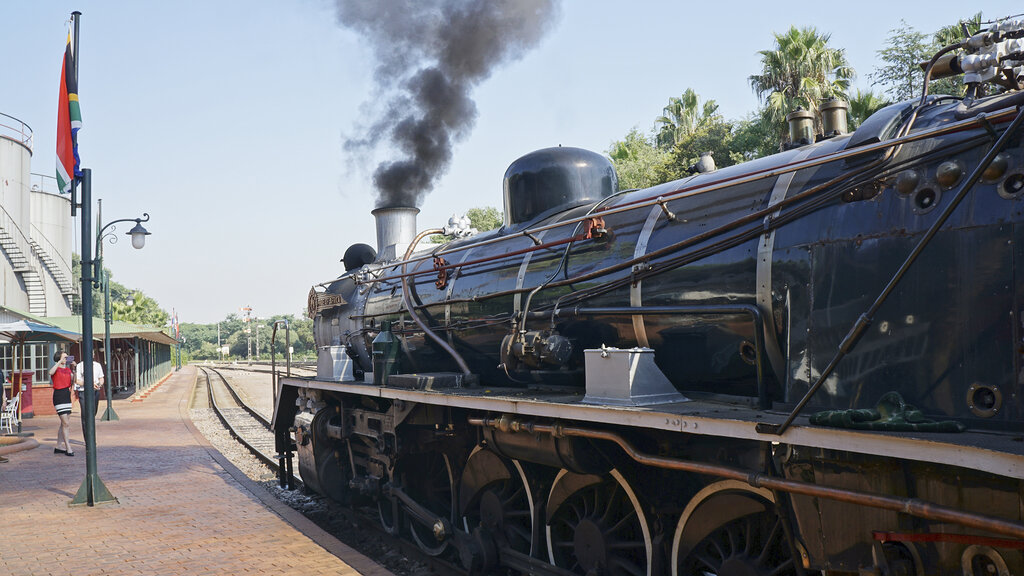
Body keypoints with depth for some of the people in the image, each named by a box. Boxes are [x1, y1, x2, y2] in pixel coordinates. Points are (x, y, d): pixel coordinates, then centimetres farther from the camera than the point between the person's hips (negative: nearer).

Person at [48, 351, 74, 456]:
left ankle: (58, 447, 21)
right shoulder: (56, 368, -5)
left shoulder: (68, 369, 16)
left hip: (67, 396, 8)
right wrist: (60, 361, -26)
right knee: (66, 423, -11)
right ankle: (68, 448, -9)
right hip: (59, 397, -8)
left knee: (65, 423, 12)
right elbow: (51, 372, -28)